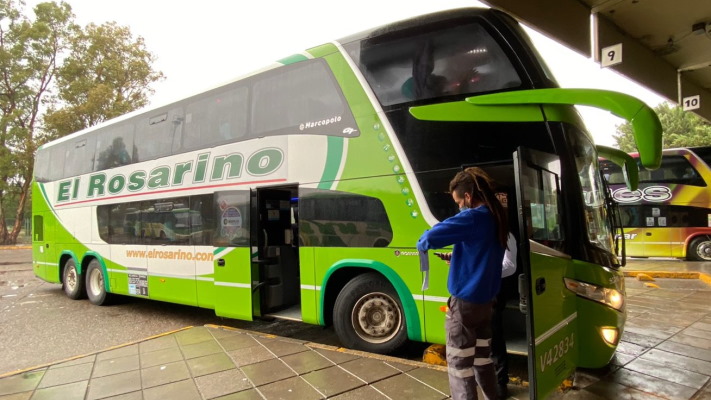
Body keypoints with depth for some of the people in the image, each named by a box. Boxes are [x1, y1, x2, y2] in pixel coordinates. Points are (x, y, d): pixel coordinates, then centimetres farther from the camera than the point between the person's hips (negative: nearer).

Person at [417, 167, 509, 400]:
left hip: (465, 301, -9)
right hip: (485, 299, 9)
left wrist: (422, 244, -5)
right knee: (482, 357, 21)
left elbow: (432, 237, -27)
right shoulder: (497, 219, 7)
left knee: (459, 363, 3)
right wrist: (456, 257, 15)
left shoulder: (473, 218, -20)